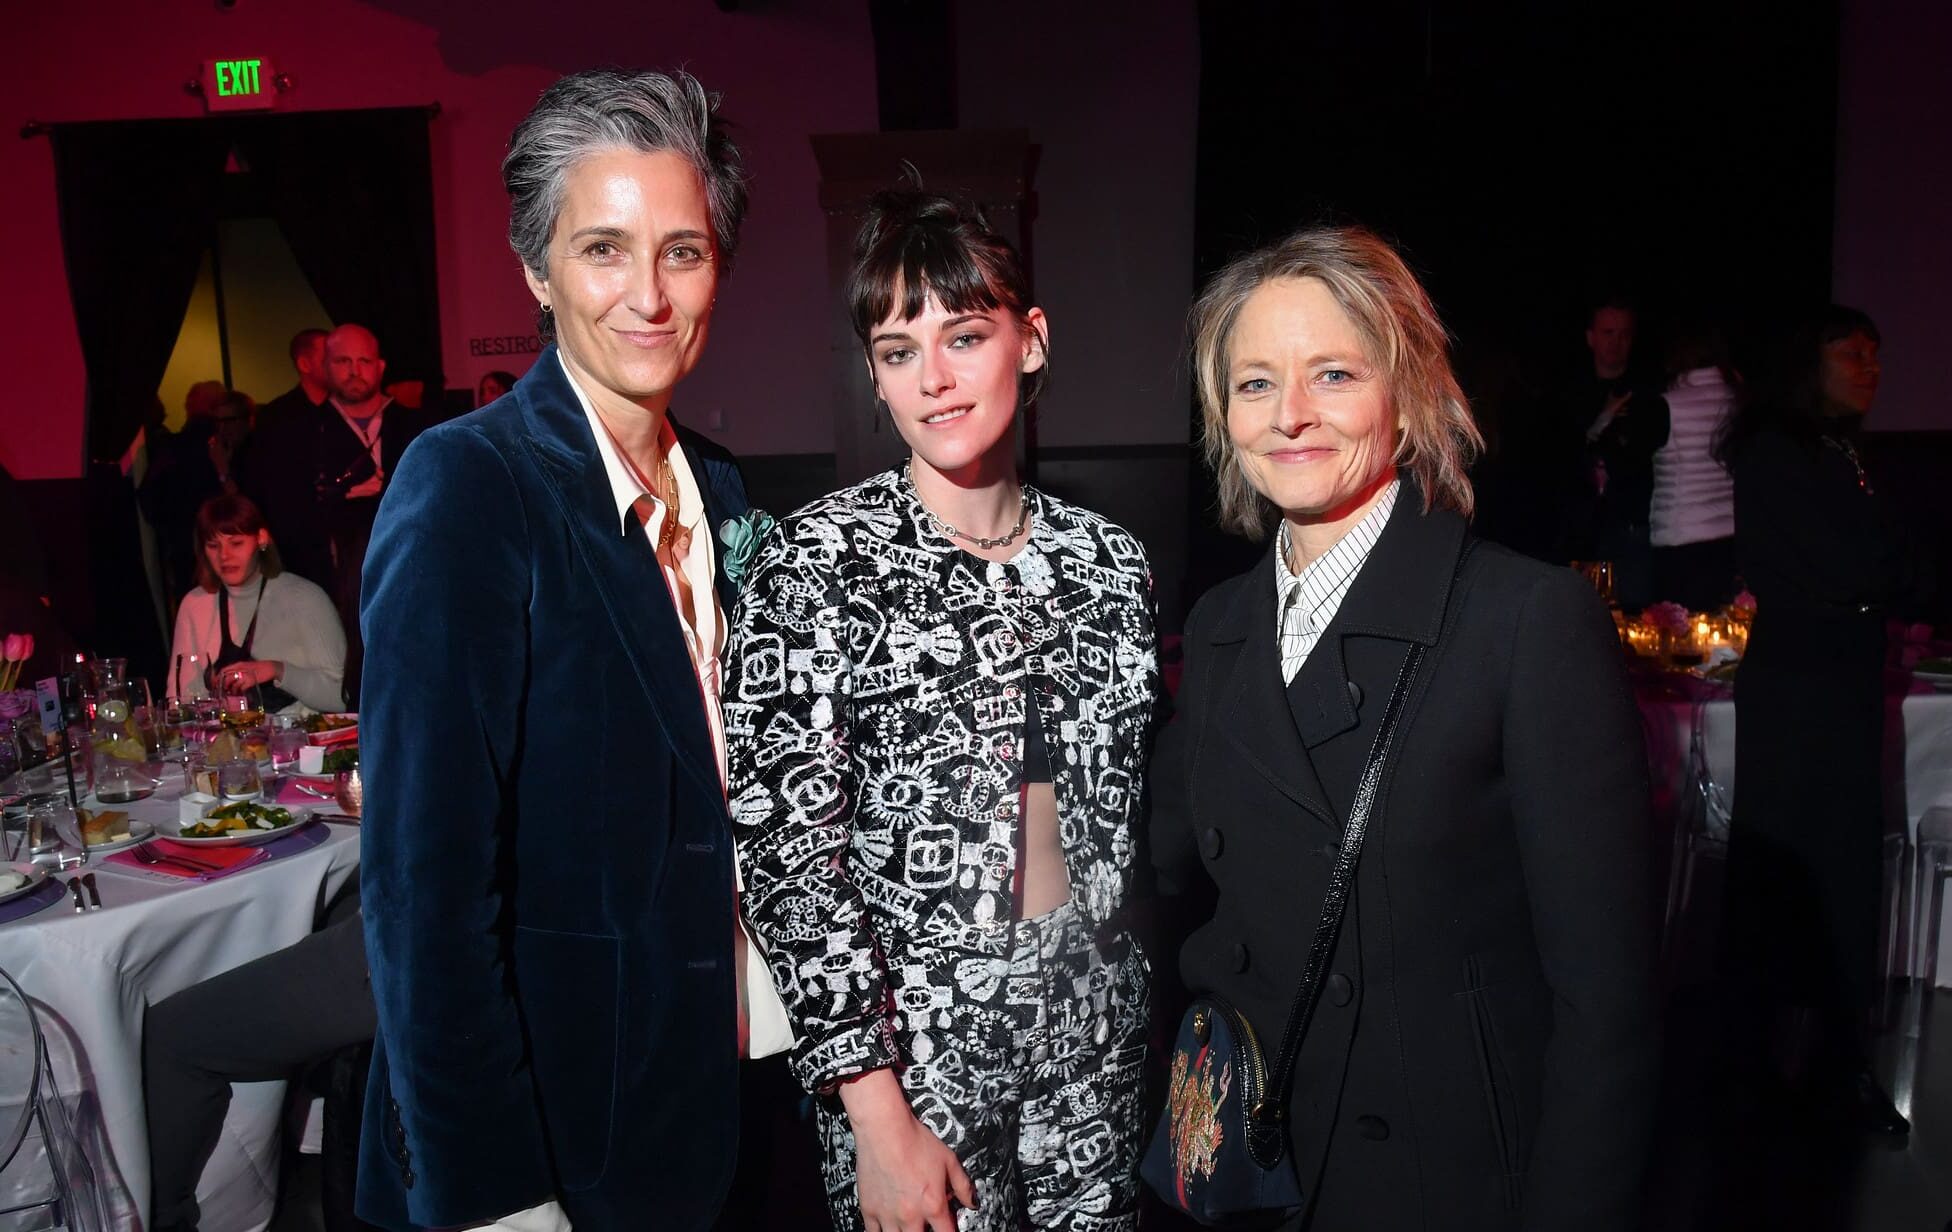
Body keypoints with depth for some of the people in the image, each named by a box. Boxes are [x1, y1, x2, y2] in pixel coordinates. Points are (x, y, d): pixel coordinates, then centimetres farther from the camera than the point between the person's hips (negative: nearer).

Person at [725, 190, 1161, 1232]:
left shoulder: (1109, 559, 1)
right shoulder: (819, 560, -12)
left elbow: (1125, 816, 10)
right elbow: (786, 849, -14)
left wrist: (1148, 1007, 10)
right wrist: (878, 1120, -15)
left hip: (1095, 1023, 4)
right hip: (909, 1034, -4)